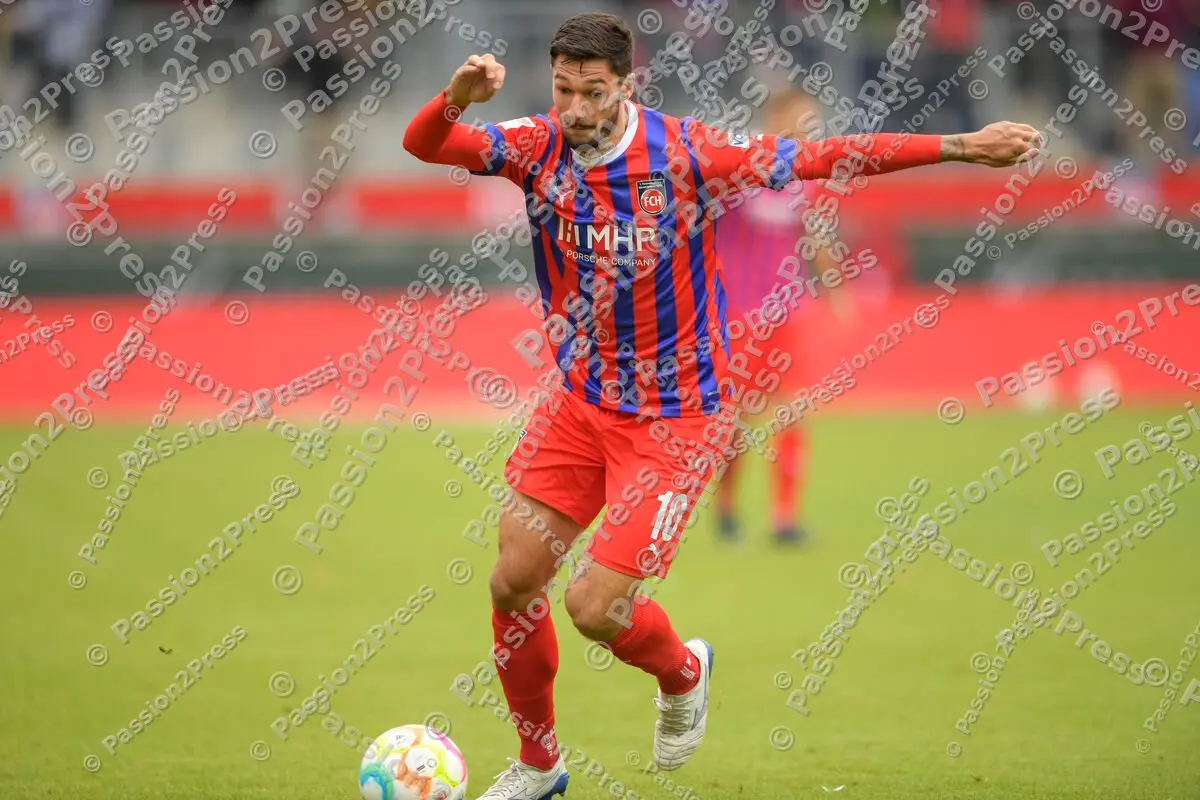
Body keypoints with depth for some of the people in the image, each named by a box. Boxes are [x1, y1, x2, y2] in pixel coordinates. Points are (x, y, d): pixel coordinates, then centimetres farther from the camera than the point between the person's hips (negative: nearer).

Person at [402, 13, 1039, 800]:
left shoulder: (685, 155, -18)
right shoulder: (539, 148, -8)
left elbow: (822, 158, -15)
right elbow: (426, 144, -18)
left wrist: (961, 146, -18)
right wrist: (457, 97, -41)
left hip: (675, 418, -4)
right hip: (582, 402, 5)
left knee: (595, 606, -11)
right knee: (513, 584, 1)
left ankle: (683, 674, 25)